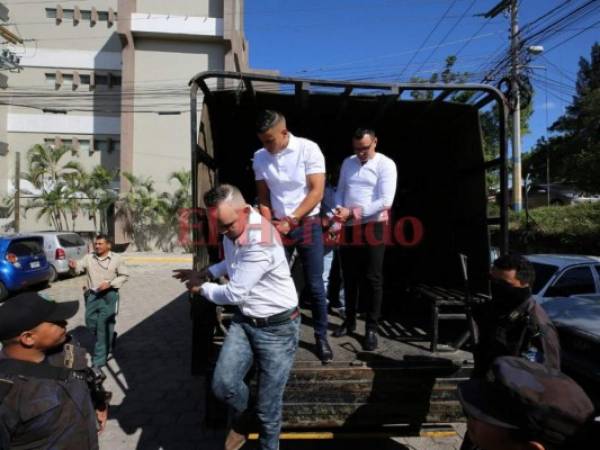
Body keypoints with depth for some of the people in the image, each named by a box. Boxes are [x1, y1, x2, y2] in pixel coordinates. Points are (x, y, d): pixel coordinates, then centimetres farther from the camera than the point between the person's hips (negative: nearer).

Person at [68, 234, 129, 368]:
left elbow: (124, 276, -1)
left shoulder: (116, 259, -4)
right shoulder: (89, 257, 3)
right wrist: (73, 266, -35)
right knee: (90, 323, 12)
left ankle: (100, 358, 10)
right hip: (92, 295, 4)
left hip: (109, 296, -4)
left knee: (103, 327, -1)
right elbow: (79, 266, -12)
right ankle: (108, 339, 40)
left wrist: (110, 283, -14)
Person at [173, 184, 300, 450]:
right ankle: (242, 416, 28)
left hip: (277, 328, -7)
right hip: (244, 320, 7)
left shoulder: (262, 241, -29)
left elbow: (235, 294, -23)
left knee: (268, 408, 4)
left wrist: (202, 288, -5)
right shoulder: (231, 230, 0)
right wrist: (204, 274, 8)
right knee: (222, 384, -5)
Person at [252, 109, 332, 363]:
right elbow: (263, 198, 7)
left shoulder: (308, 149, -10)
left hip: (308, 225, -3)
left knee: (315, 285, 2)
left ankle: (321, 337, 17)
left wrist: (291, 220, -16)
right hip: (278, 228, 3)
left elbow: (317, 192, -13)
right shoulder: (259, 157, 2)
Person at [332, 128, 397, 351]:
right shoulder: (347, 163, 12)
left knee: (372, 279, 0)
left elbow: (385, 202, -14)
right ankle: (349, 321, 28)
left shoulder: (386, 165, -5)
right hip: (348, 228, 5)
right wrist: (339, 211, -6)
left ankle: (372, 328, 11)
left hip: (372, 228, -5)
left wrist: (352, 212, -17)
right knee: (349, 277, 13)